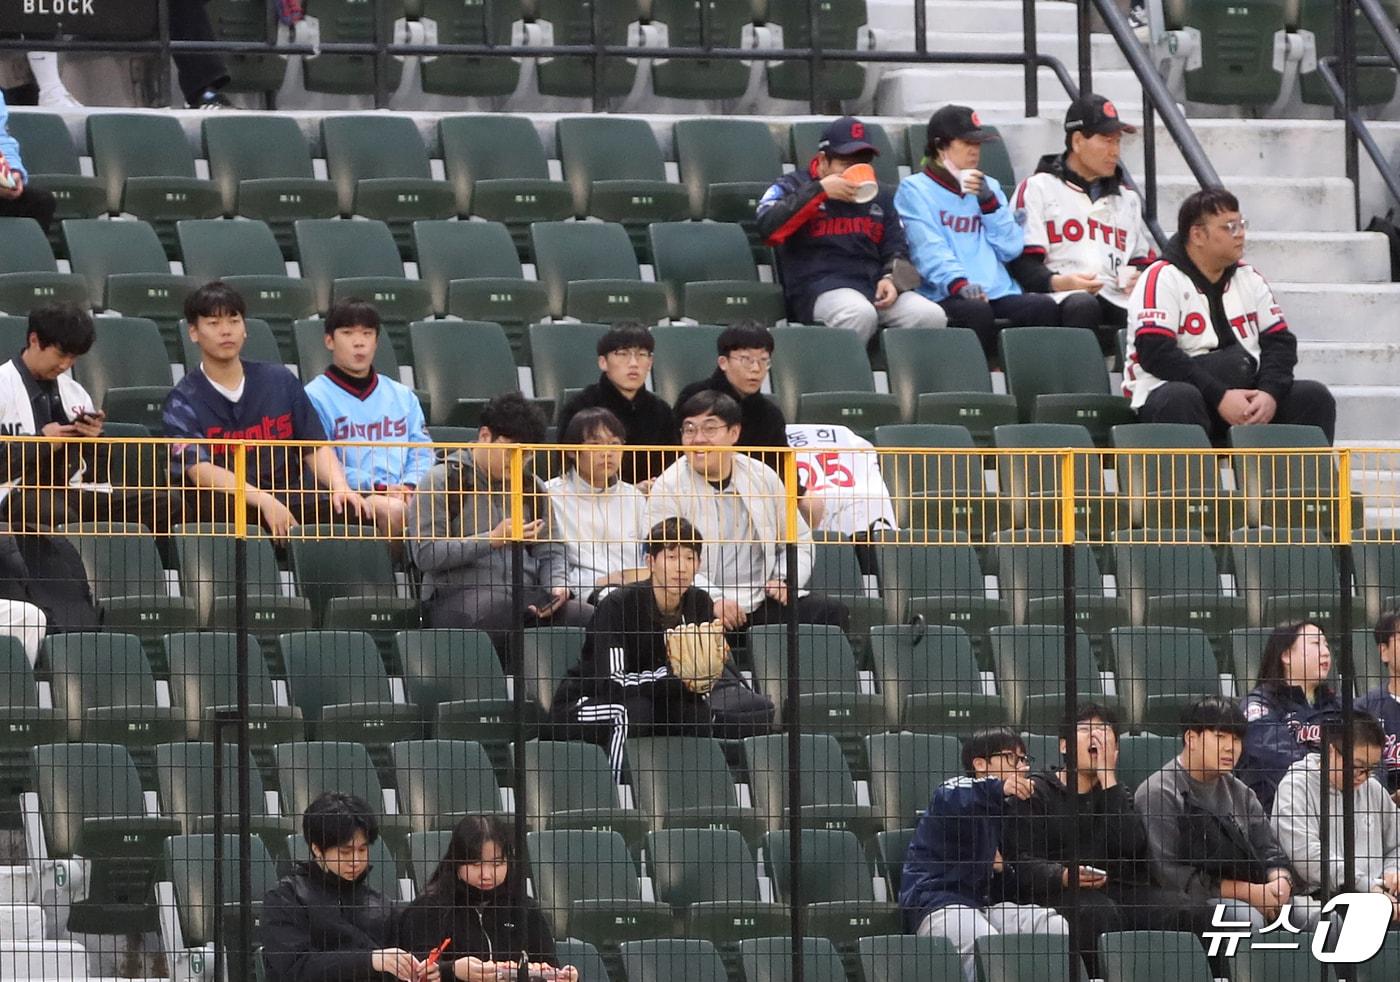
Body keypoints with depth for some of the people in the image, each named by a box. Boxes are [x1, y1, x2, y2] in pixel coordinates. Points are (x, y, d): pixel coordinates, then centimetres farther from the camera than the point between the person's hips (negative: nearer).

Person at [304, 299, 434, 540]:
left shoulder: (403, 396, 26)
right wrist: (378, 488, -14)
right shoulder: (316, 396, 6)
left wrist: (409, 486, -5)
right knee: (394, 510, -36)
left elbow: (422, 451, 18)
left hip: (404, 495, 4)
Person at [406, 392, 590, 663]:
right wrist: (492, 539, -14)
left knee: (592, 618, -23)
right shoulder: (443, 481, 3)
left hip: (526, 596, 6)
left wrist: (557, 585, -1)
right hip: (457, 597, -6)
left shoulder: (532, 487, 22)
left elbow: (550, 551, 23)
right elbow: (424, 554, -7)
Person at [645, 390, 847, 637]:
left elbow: (799, 541, 22)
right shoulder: (669, 487, 0)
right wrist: (712, 600, -22)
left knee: (833, 612, -16)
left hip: (764, 605, 4)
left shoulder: (763, 477, 14)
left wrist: (787, 581, 1)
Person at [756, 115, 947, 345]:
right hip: (820, 289, -5)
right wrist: (820, 192, -10)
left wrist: (891, 278, 0)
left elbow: (896, 248, 24)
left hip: (876, 286, 5)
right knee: (860, 315, -38)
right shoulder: (793, 186, 10)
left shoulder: (879, 198, 25)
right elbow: (769, 229, -8)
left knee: (931, 316, -21)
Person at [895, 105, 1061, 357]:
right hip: (944, 296, -5)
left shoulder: (989, 186, 27)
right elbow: (929, 249, -8)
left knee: (1044, 307, -25)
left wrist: (988, 201, 4)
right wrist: (958, 283, -25)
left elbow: (1011, 250, 16)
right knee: (976, 311, -37)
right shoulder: (915, 189, 9)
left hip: (998, 291, 5)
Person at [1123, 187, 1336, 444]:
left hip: (1246, 398, 6)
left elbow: (1279, 342, 8)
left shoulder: (1249, 280, 13)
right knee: (1180, 399, -39)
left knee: (1314, 396, -11)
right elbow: (1156, 353, -18)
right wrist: (1220, 397, -23)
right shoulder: (1162, 279, -7)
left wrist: (1270, 393, -14)